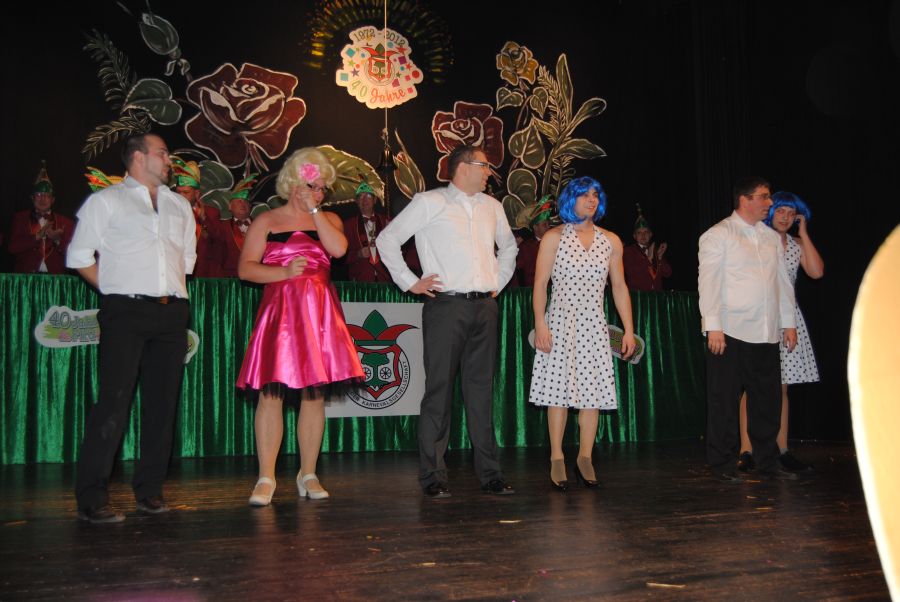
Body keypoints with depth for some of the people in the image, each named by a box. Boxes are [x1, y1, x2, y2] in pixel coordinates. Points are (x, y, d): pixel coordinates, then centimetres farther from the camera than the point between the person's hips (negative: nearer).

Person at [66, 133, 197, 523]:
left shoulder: (179, 206, 21)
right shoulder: (105, 201, 7)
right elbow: (79, 256, 5)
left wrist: (170, 289, 13)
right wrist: (114, 288, 3)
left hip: (171, 313, 5)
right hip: (126, 312, -5)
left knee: (162, 404, 5)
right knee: (115, 402, -10)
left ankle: (149, 490, 14)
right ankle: (91, 498, -3)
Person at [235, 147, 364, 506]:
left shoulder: (328, 219, 14)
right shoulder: (267, 221, 8)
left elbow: (339, 248, -8)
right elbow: (245, 268, 0)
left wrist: (314, 210, -3)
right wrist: (284, 272, -12)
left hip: (319, 313, 3)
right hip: (280, 311, -2)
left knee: (314, 394, 4)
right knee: (271, 392, -8)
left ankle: (308, 475, 14)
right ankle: (266, 478, 0)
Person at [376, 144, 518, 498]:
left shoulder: (492, 207, 17)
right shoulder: (429, 202, 0)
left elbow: (508, 246, 33)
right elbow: (387, 240, 0)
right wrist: (410, 282, -4)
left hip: (484, 307, 5)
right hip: (446, 306, -5)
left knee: (482, 390, 7)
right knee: (439, 390, -3)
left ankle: (489, 473, 13)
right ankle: (433, 477, 3)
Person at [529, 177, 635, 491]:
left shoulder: (611, 241, 11)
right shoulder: (554, 238, 2)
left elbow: (619, 288, 12)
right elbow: (540, 284, -2)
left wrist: (628, 330, 8)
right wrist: (540, 325, -12)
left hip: (593, 325, 3)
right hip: (561, 323, -3)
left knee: (593, 391, 1)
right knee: (559, 388, -3)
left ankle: (585, 458, 13)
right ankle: (557, 459, 7)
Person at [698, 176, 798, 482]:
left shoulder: (772, 237, 16)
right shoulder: (718, 235, -1)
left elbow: (783, 281, 19)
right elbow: (708, 281, -7)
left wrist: (788, 323, 15)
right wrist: (713, 325, -14)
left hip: (766, 334, 6)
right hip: (730, 332, -6)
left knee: (768, 400, 9)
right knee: (725, 402, 1)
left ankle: (767, 463, 21)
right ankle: (722, 465, 11)